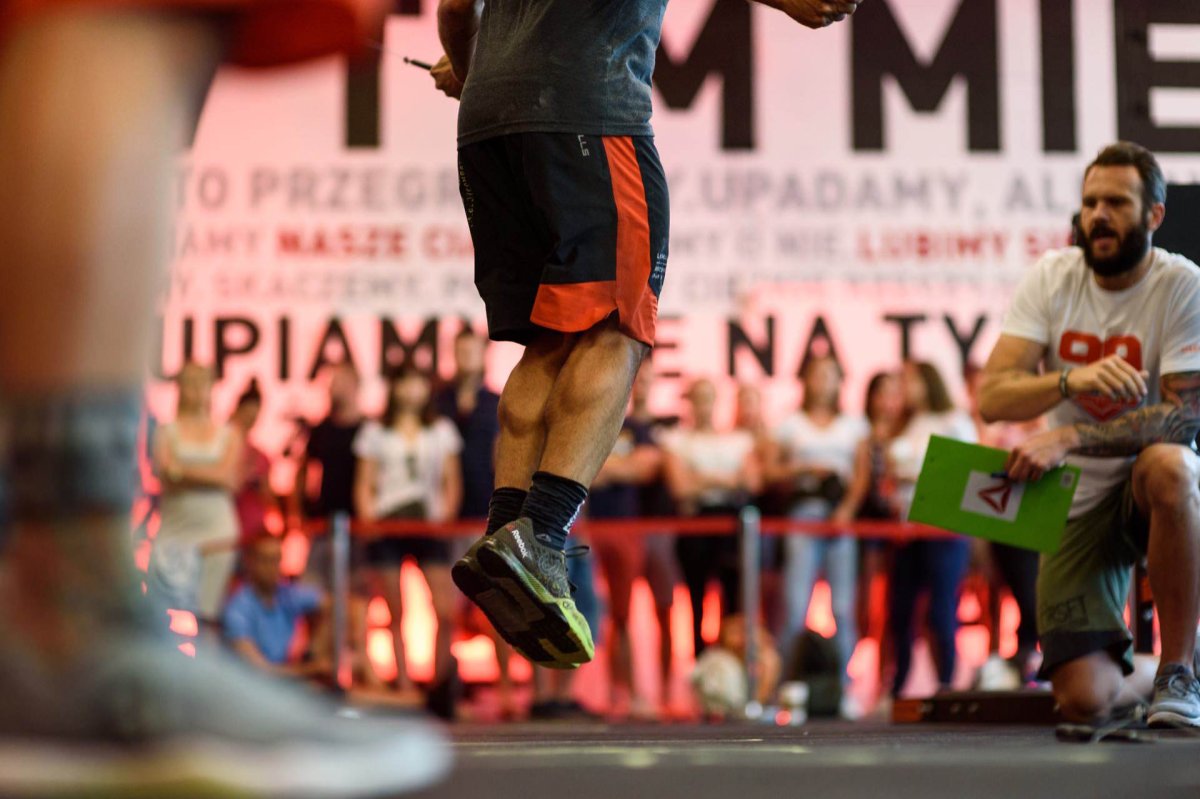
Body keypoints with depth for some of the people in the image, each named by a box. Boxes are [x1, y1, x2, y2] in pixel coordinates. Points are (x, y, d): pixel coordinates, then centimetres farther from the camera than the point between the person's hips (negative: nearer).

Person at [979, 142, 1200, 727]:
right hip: (1077, 503, 2)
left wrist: (1069, 438, -31)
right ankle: (1135, 690, 27)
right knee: (1083, 699, -14)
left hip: (1151, 496, -2)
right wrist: (1071, 381, -31)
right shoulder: (1051, 278, -2)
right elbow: (992, 398, -11)